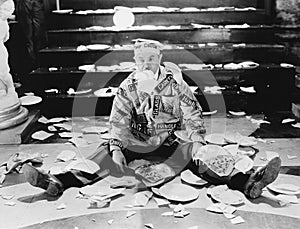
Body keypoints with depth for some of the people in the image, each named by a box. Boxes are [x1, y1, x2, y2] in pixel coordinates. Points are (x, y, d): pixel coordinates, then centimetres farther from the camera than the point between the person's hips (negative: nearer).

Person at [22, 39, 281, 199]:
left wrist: (197, 140, -16)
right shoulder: (127, 87, -3)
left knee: (195, 157, -24)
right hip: (132, 143, 1)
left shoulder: (175, 84, -4)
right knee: (102, 156, -21)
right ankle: (58, 181, -30)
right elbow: (118, 120, -7)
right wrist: (116, 148, -21)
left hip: (166, 144, -1)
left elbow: (192, 113, -2)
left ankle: (246, 182, -33)